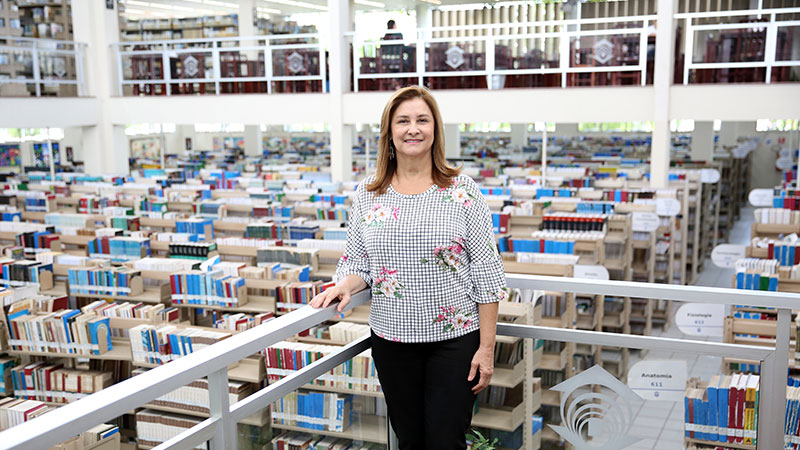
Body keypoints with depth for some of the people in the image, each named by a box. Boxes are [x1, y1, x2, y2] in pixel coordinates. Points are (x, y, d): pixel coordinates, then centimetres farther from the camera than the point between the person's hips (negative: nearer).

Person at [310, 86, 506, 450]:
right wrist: (345, 286, -14)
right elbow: (358, 262, 9)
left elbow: (485, 273, -6)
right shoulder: (367, 194, 3)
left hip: (454, 338, -3)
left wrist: (486, 347, -8)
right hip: (390, 338, 3)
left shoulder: (462, 191, -6)